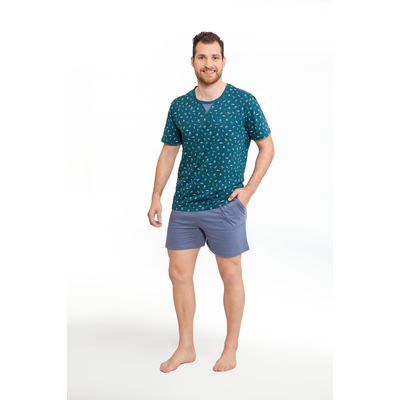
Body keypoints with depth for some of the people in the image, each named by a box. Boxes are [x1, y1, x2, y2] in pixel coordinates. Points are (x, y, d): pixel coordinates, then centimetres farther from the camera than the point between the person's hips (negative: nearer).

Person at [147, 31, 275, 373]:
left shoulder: (244, 102, -6)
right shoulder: (179, 106, 4)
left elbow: (267, 147, 1)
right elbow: (168, 153, 11)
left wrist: (249, 190, -7)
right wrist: (156, 197, 6)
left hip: (225, 206, -4)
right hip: (184, 206, 4)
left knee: (231, 275, 7)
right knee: (179, 273, 8)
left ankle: (231, 350, 23)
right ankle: (186, 348, 24)